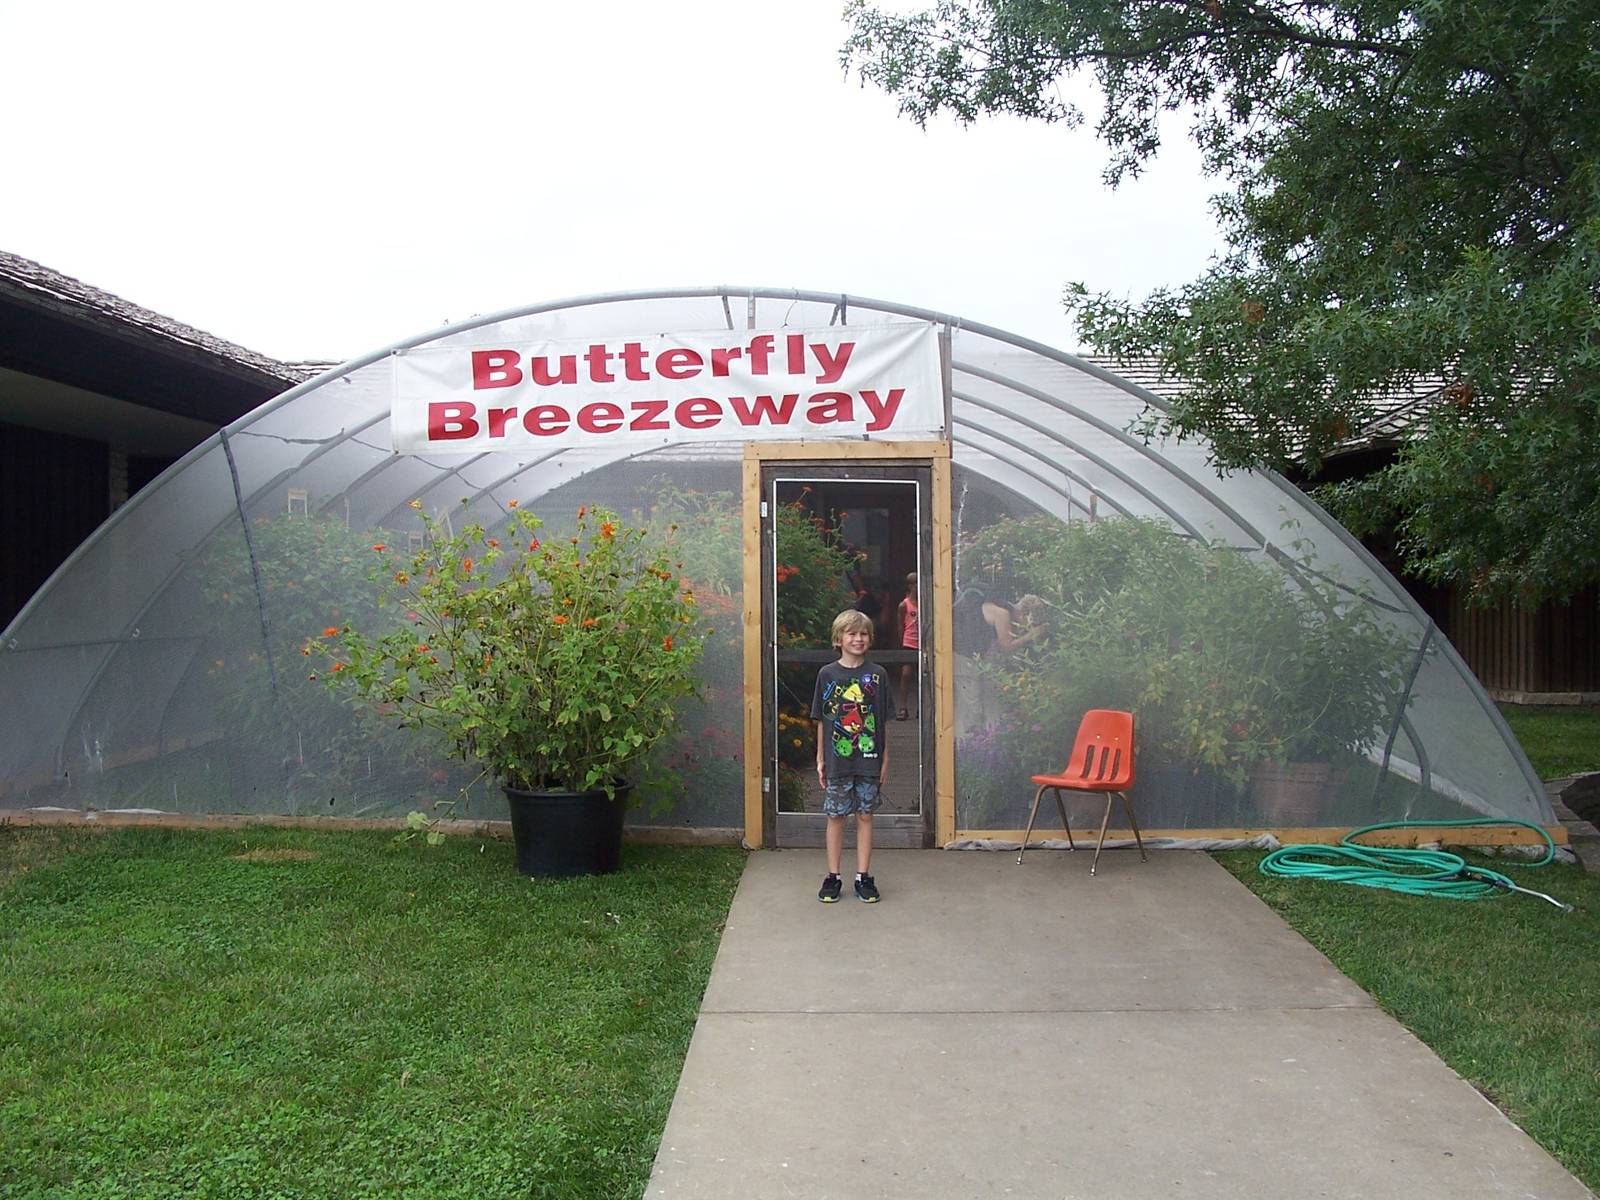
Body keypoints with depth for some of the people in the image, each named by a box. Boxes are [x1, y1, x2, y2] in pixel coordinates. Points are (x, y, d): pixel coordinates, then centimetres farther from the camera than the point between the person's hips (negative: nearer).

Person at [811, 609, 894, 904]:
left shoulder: (877, 675, 0)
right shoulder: (828, 674, 0)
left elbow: (884, 721, 4)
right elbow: (821, 721, 4)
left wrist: (885, 759, 2)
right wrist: (820, 759, 3)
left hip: (869, 759, 0)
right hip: (837, 760, 0)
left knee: (865, 816, 8)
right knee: (836, 817, 7)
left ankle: (864, 877, 17)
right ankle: (833, 877, 17)